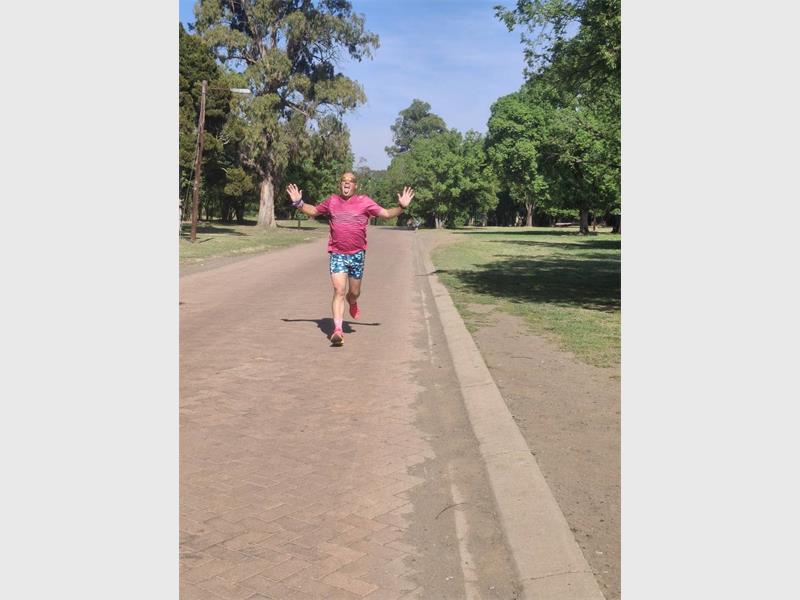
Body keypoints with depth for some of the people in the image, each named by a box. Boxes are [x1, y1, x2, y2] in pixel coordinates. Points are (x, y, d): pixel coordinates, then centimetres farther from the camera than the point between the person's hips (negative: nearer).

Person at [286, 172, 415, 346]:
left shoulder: (364, 201, 2)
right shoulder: (332, 200, 8)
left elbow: (386, 213, 3)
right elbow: (313, 210, 21)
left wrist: (401, 207, -11)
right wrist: (298, 203, 7)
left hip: (357, 254, 1)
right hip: (337, 254, 0)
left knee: (354, 292, 14)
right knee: (339, 291, -13)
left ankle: (352, 303, 52)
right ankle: (337, 330, -15)